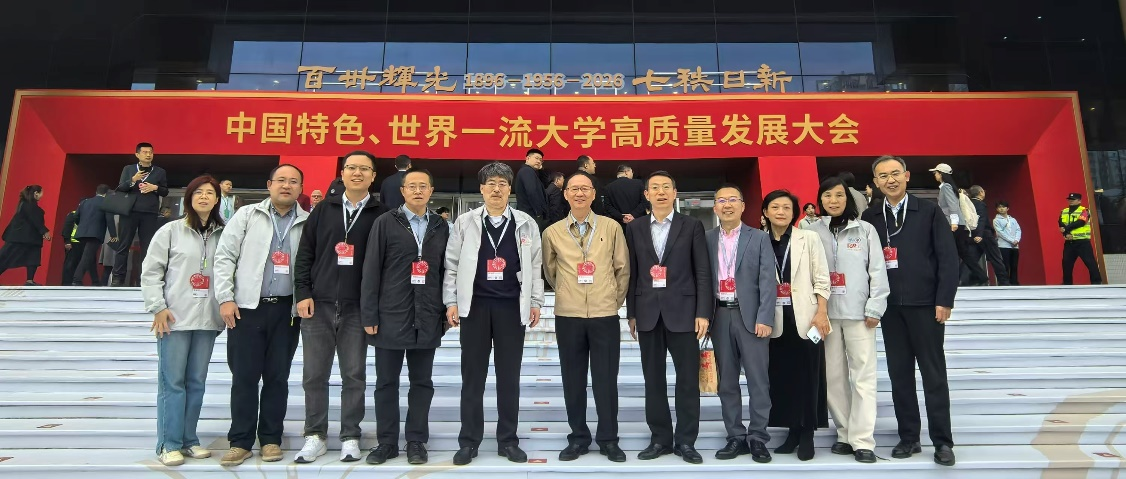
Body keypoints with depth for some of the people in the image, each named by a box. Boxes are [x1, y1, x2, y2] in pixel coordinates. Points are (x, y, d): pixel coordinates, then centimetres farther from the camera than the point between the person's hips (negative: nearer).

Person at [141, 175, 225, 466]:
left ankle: (188, 439, 19)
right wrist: (158, 307, -8)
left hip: (207, 320, 3)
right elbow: (151, 271, -1)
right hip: (175, 319, -3)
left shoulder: (223, 235, 7)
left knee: (197, 382, 9)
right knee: (172, 382, 1)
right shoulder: (170, 231, 0)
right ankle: (169, 443, 10)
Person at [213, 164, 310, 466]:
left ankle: (271, 439, 19)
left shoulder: (308, 223, 5)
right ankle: (241, 441, 14)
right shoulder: (247, 215, 4)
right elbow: (224, 257, 1)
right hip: (248, 307, -1)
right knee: (244, 376, 3)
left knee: (277, 377, 8)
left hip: (287, 310, 1)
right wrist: (225, 298, -6)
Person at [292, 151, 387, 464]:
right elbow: (304, 256, 9)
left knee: (354, 376, 5)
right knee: (314, 375, 6)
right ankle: (315, 437, 18)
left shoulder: (381, 216, 3)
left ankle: (350, 437, 15)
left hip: (357, 309, -2)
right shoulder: (322, 211, 10)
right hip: (317, 306, 2)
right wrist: (302, 294, -1)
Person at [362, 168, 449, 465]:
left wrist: (446, 311, 5)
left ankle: (416, 441, 19)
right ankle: (387, 441, 19)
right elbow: (371, 270, -2)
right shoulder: (385, 223, 1)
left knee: (422, 382, 8)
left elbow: (444, 271, 10)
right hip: (391, 316, -2)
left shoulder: (441, 227, 9)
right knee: (386, 382, 7)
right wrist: (369, 315, -7)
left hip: (427, 319, 2)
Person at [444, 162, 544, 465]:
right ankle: (469, 441, 16)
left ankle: (508, 440, 18)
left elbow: (534, 266, 7)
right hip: (474, 306, 0)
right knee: (472, 376, 6)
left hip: (512, 307, 1)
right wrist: (451, 302, -2)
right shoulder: (465, 222, 4)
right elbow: (452, 264, 4)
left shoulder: (526, 224, 6)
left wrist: (535, 302, 3)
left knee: (509, 376, 7)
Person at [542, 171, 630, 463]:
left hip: (605, 314, -1)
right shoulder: (552, 233, 4)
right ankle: (578, 438, 21)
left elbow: (623, 269, 8)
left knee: (606, 379, 5)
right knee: (573, 379, 8)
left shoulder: (612, 228, 2)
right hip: (568, 315, 1)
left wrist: (616, 299, 8)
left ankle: (608, 439, 18)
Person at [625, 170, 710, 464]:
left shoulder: (692, 226, 3)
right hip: (648, 313, 2)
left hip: (682, 311, -2)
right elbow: (632, 273, 8)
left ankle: (686, 441, 15)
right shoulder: (635, 229, 9)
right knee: (653, 380, 7)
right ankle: (660, 439, 19)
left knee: (688, 379, 2)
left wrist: (703, 312, -7)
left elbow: (703, 272, 0)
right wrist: (631, 313, 5)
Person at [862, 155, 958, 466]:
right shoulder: (869, 217, 6)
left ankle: (942, 441, 12)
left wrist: (944, 301, -9)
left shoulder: (930, 212, 1)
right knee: (899, 374, 7)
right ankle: (908, 437, 16)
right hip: (890, 307, 2)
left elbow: (948, 257, -3)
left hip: (926, 304, -2)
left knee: (934, 373, 3)